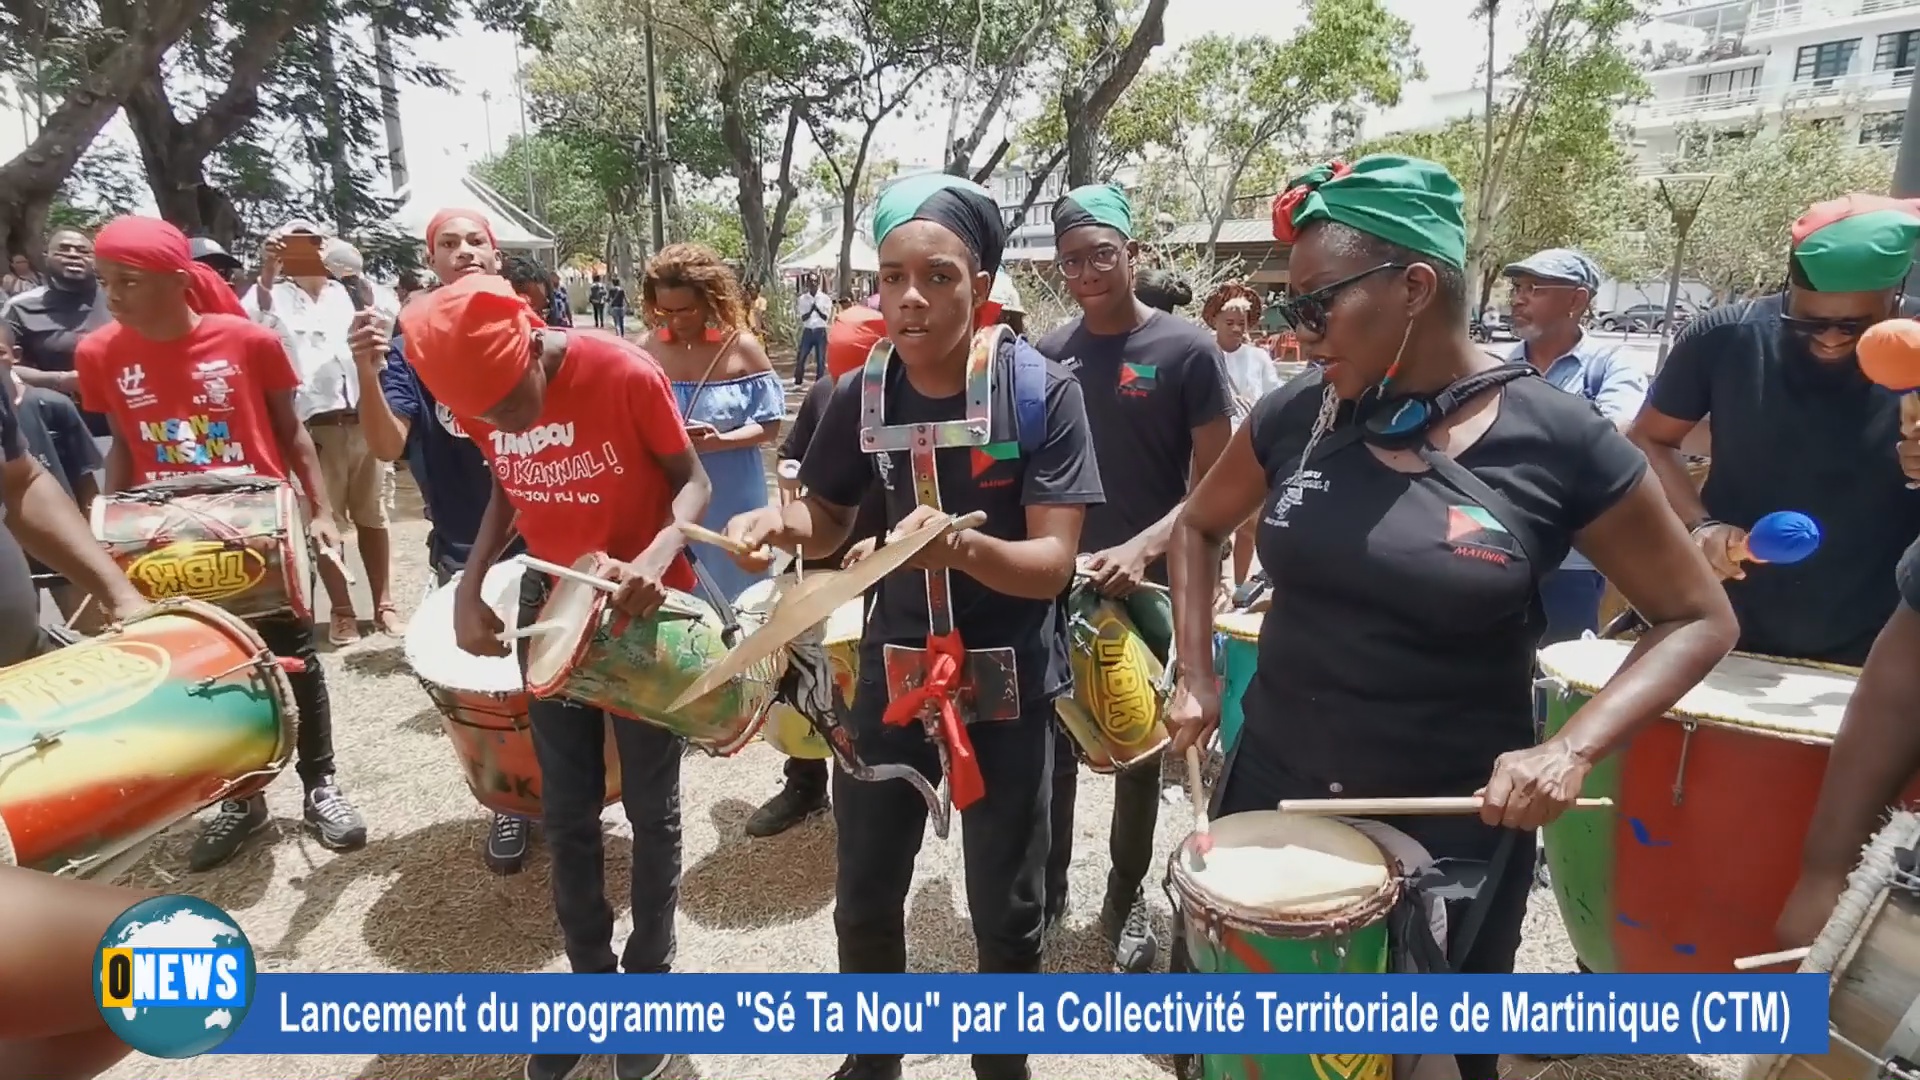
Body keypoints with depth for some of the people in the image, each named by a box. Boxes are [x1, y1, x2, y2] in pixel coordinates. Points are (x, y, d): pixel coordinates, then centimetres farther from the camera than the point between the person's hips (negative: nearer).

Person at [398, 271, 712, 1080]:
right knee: (567, 813, 12)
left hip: (645, 606, -4)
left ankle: (650, 983, 29)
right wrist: (470, 585, -3)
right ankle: (589, 979, 33)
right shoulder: (479, 395, -8)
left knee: (650, 808, 8)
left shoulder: (624, 374, -23)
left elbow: (692, 482, -14)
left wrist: (657, 559, -32)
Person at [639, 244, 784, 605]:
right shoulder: (646, 350, -1)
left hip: (732, 496, -2)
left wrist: (721, 441, -21)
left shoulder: (742, 348, -6)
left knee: (732, 591, 11)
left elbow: (770, 426, -5)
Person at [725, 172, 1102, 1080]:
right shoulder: (861, 394, -5)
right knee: (864, 899, 17)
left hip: (1008, 682, -3)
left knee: (1006, 914, 13)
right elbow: (831, 518, 8)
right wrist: (780, 522, -14)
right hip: (891, 668, 3)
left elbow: (1054, 561, -19)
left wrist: (964, 546, -38)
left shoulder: (1042, 390, -16)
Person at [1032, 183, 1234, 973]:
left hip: (1149, 588, -3)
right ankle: (1047, 885, 33)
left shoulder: (1186, 351, -9)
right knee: (1051, 745, 13)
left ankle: (1127, 899, 32)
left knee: (1139, 752, 13)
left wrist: (1143, 548, -24)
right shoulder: (1049, 355, 4)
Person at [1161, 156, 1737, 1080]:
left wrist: (1573, 749, -19)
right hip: (1273, 788, 3)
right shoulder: (1296, 415, -6)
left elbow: (1698, 619, -4)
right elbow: (1199, 526, 11)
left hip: (1452, 826, -2)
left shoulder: (1559, 441, -14)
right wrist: (1196, 677, 1)